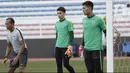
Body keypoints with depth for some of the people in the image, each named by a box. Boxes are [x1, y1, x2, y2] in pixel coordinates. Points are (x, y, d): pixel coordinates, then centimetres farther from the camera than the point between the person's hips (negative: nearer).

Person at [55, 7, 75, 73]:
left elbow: (71, 35, -9)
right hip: (58, 47, 6)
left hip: (65, 47, -6)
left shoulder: (68, 23, -4)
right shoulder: (57, 23, 14)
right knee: (59, 65, 2)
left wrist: (70, 45, -20)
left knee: (66, 64, -7)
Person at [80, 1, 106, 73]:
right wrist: (82, 45, 19)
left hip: (96, 49, -5)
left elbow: (106, 32, 1)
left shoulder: (98, 20, -5)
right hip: (86, 49, 6)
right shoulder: (84, 20, 12)